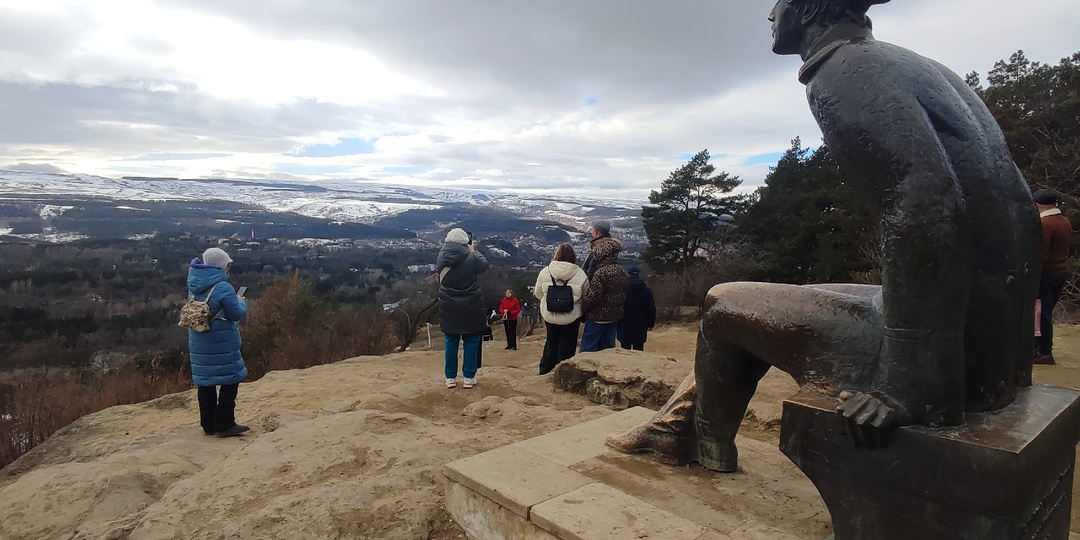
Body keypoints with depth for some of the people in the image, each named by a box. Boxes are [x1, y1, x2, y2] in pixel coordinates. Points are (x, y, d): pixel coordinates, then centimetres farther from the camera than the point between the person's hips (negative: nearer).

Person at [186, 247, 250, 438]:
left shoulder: (193, 287, 5)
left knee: (205, 382, 13)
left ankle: (208, 424, 21)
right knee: (230, 380, 3)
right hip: (222, 343, -7)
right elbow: (237, 313, -13)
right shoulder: (223, 288, -18)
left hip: (198, 342, 7)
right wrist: (241, 302, 7)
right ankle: (224, 425, 4)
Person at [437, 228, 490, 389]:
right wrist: (474, 251, 16)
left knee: (451, 342, 13)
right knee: (471, 342, 8)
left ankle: (450, 378, 17)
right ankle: (469, 378, 12)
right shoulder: (471, 259, -15)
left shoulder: (442, 260, -6)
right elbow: (484, 265, 3)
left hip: (449, 309, 3)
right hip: (471, 308, -3)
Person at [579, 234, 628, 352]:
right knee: (608, 347, 16)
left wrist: (582, 308, -8)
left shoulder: (601, 273, -21)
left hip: (598, 317, -8)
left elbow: (593, 297, -22)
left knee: (588, 347, 1)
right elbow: (624, 294, 12)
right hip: (615, 316, 8)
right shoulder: (622, 272, 5)